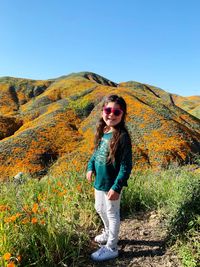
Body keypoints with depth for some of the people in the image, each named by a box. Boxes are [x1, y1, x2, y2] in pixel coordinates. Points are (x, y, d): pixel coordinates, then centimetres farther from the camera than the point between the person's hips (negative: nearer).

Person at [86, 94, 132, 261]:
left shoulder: (122, 136, -22)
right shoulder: (102, 131, 0)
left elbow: (126, 166, -21)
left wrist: (116, 187, -21)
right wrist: (90, 167, 4)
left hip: (112, 184, -8)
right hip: (99, 181, 8)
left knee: (112, 214, 11)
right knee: (100, 209, 26)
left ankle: (111, 248, 33)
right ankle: (108, 233, 53)